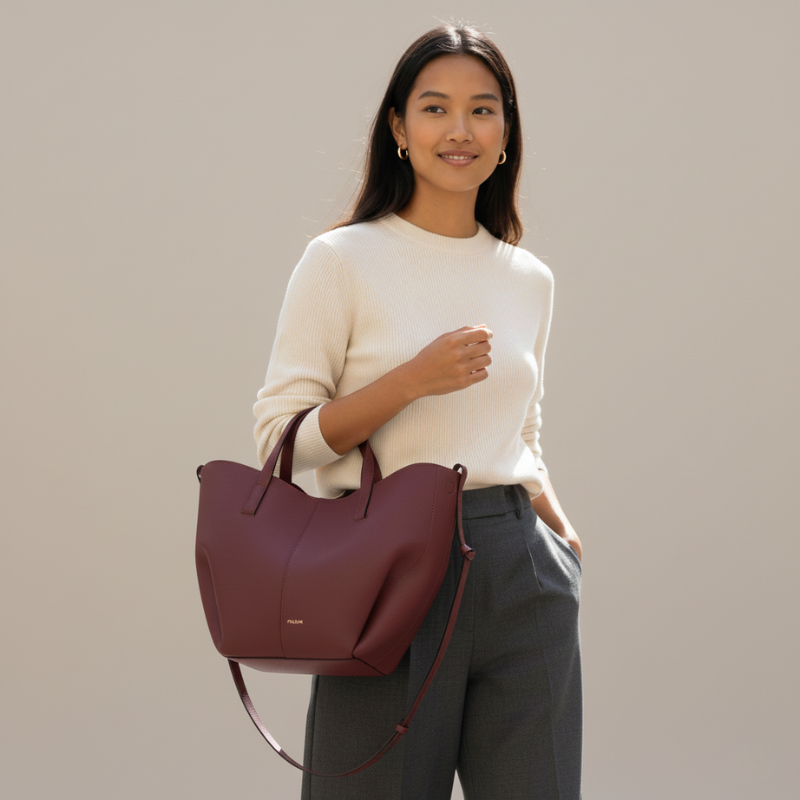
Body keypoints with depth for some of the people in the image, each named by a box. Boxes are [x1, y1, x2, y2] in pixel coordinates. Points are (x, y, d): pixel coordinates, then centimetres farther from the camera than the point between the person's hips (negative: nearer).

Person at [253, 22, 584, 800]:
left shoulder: (529, 278, 12)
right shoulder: (342, 260, -2)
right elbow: (281, 435, -6)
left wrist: (561, 535, 6)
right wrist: (411, 379, -15)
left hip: (521, 574, 4)